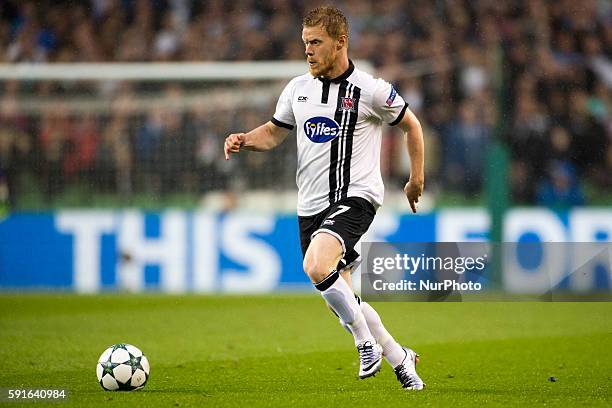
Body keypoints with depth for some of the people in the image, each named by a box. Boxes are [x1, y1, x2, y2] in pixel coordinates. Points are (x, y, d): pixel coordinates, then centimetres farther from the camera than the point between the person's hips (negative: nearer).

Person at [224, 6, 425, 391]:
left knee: (316, 267, -31)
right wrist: (244, 139, -1)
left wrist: (417, 178, 6)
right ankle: (399, 358, 28)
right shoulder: (298, 88, 8)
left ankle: (366, 341, -13)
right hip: (311, 205, 7)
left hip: (355, 197, -7)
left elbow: (411, 124, 7)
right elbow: (274, 132, 20)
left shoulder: (370, 90, -7)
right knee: (341, 298, 10)